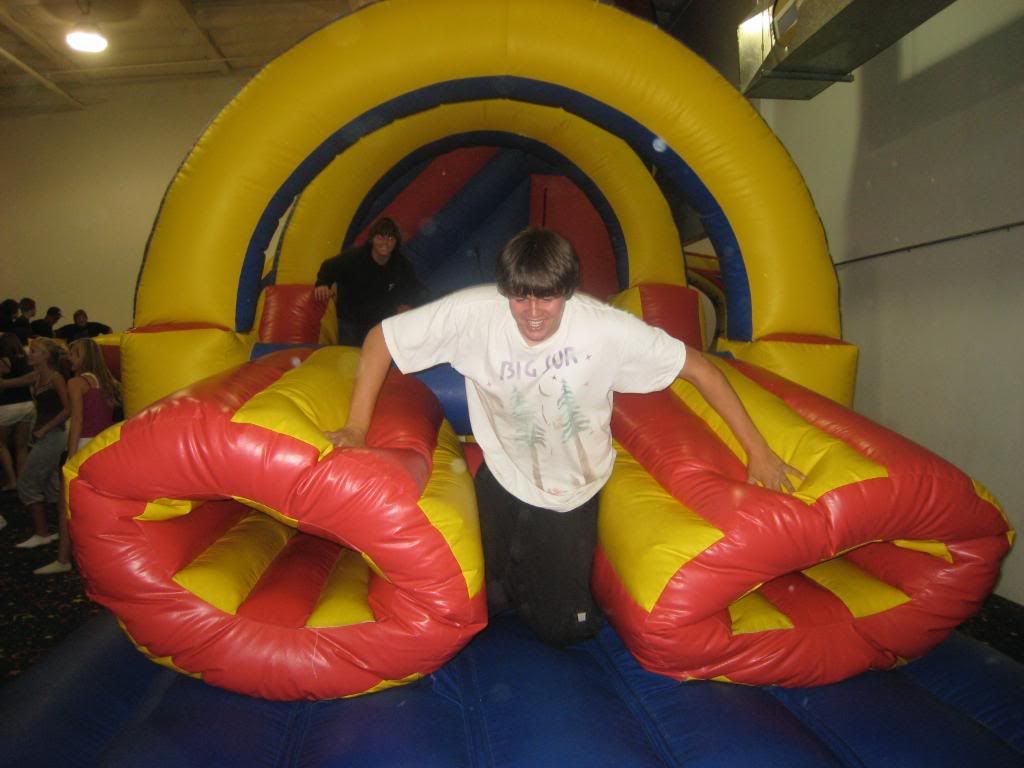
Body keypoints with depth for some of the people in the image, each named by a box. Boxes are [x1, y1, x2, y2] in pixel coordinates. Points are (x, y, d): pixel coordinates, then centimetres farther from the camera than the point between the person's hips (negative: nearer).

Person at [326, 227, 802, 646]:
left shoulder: (607, 328, -27)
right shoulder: (473, 313, -26)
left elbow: (698, 368, -16)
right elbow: (381, 339, -14)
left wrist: (758, 453, -14)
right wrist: (357, 428, -18)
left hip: (572, 492, 0)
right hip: (502, 479, 1)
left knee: (563, 627, 4)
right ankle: (515, 572, 39)